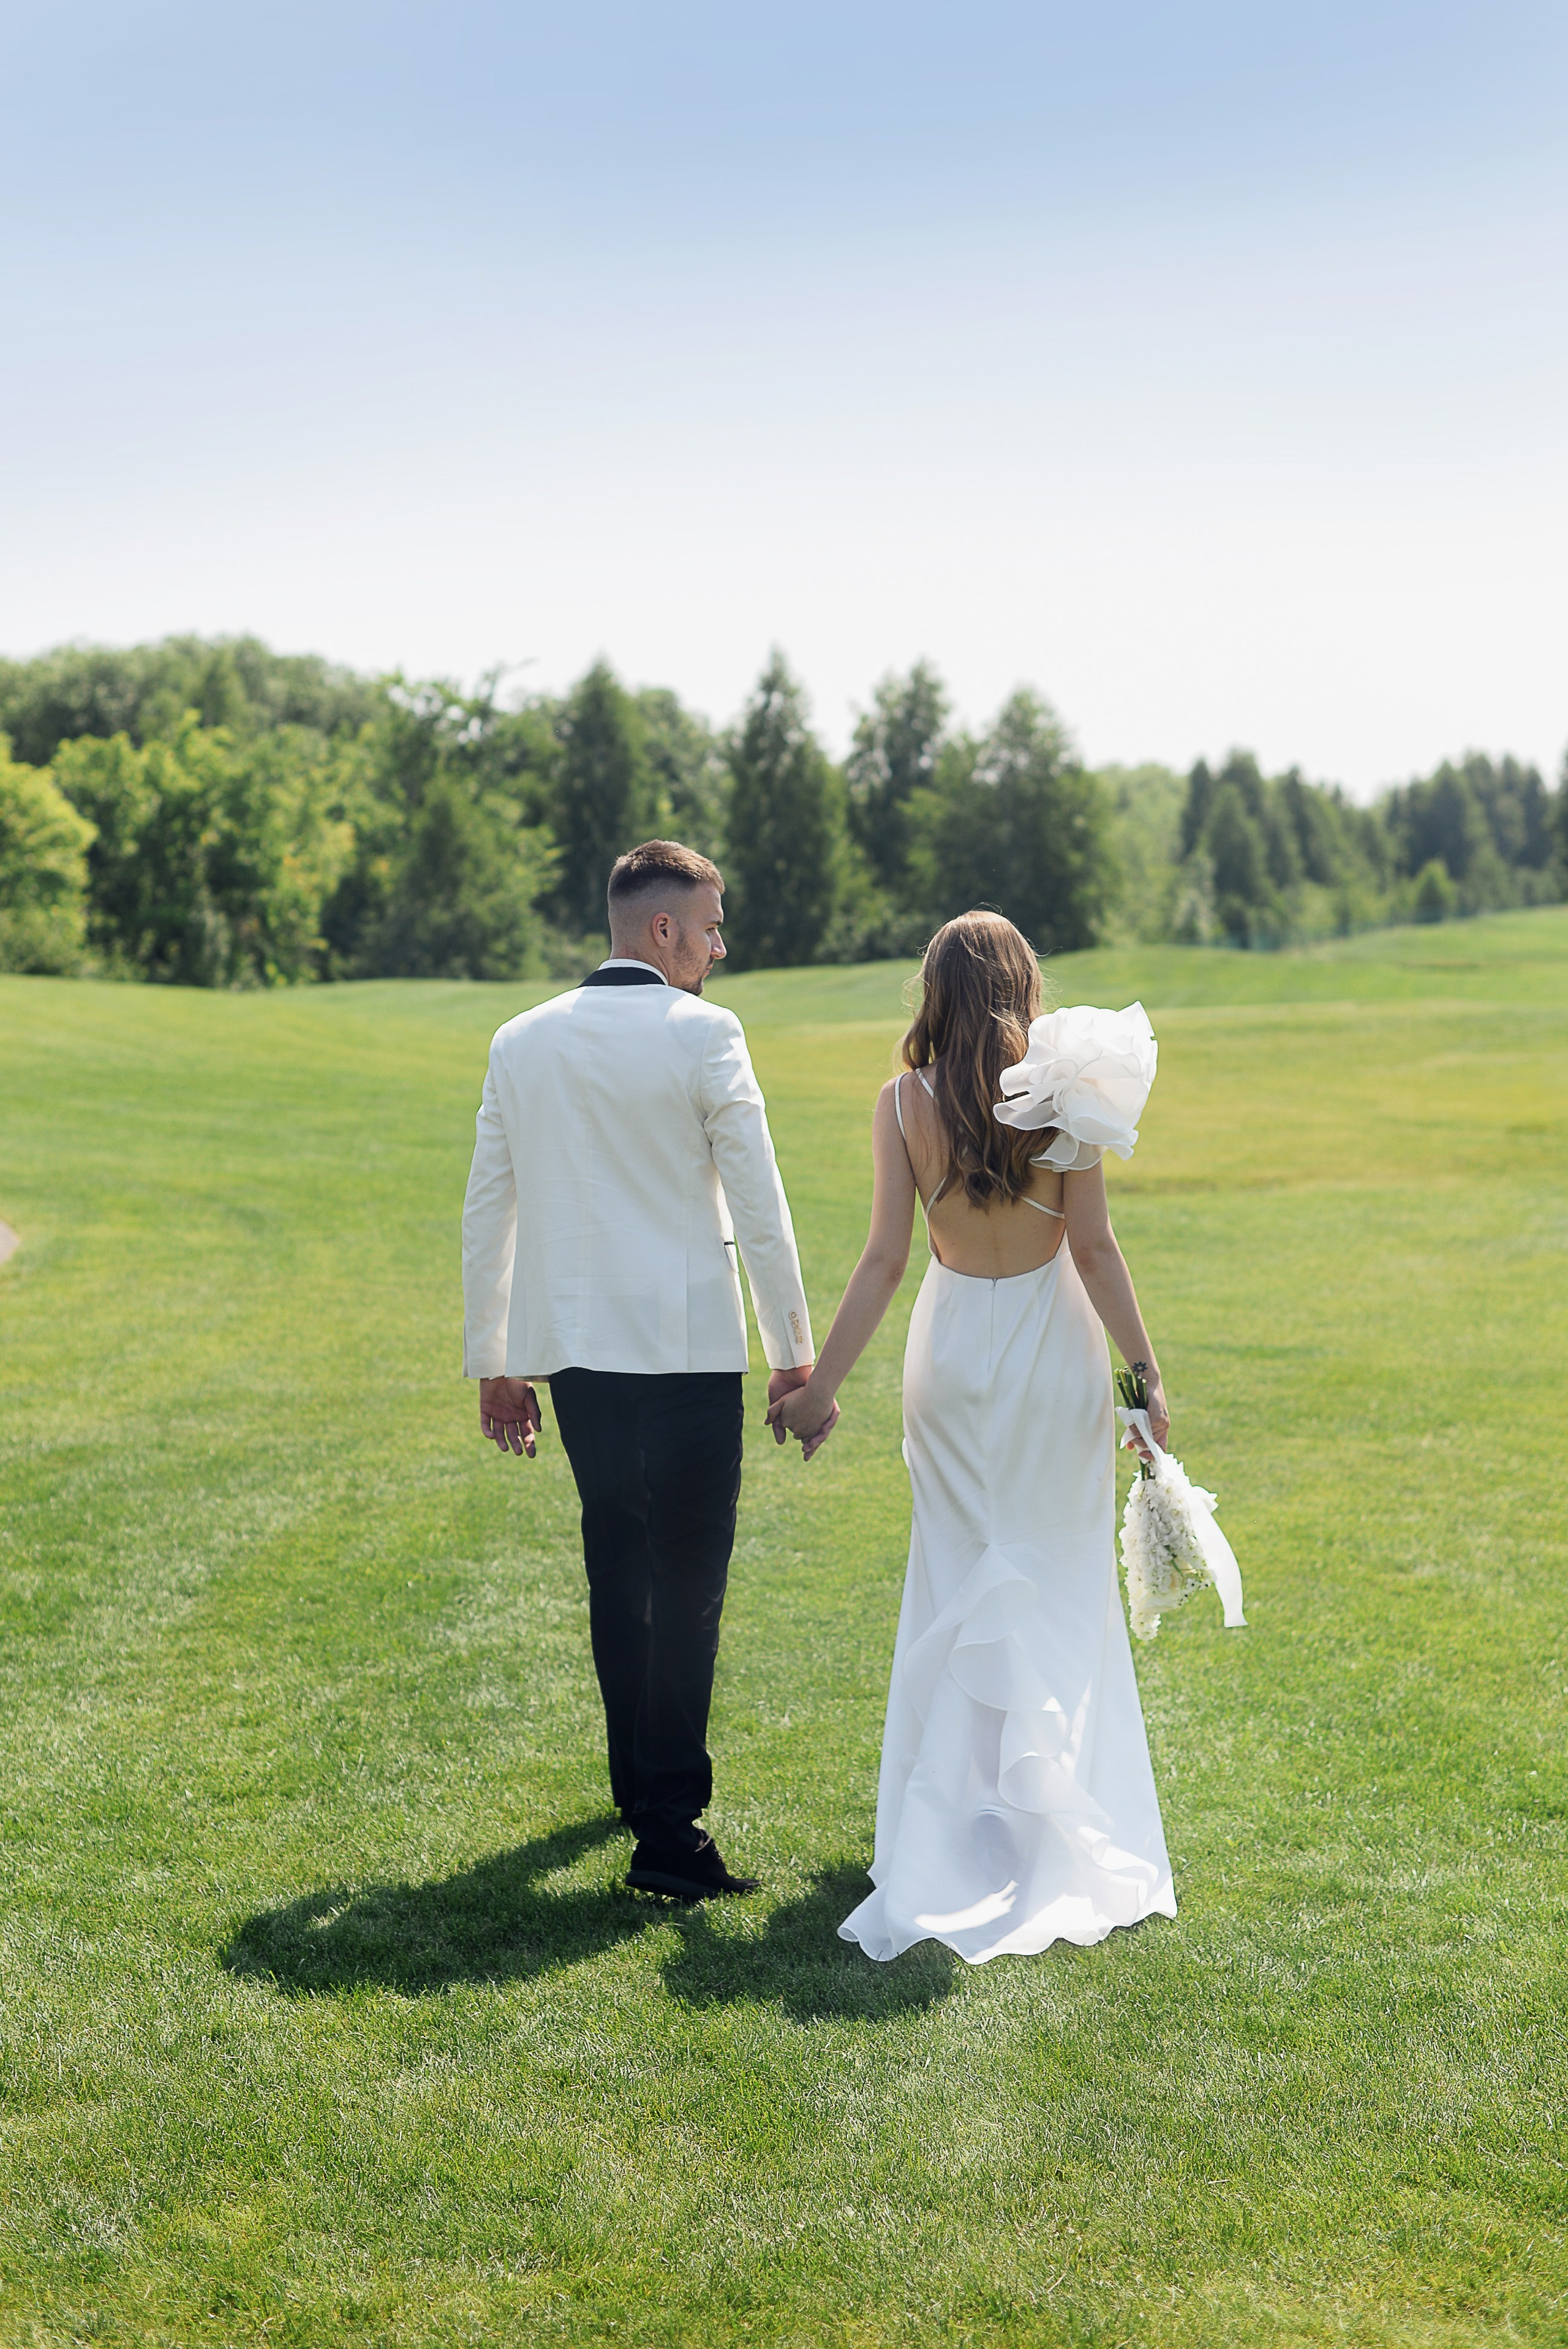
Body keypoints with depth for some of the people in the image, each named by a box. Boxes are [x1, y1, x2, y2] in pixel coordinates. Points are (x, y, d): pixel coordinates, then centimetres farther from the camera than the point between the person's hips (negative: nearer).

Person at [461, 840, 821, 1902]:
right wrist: (795, 1351, -1)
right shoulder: (704, 1036, -8)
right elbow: (759, 1206, -8)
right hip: (686, 1347, -5)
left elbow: (487, 1210, 10)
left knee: (617, 1564, 20)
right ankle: (667, 1825, -4)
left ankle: (638, 1776, 34)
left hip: (574, 1347, 6)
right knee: (689, 1583, -1)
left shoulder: (522, 1040, 7)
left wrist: (493, 1363, 17)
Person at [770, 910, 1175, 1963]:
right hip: (1054, 1349, -1)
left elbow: (884, 1259, -10)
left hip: (954, 1348, 1)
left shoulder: (906, 1101, -9)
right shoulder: (1061, 1093, -10)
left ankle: (967, 1803, 14)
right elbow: (1096, 1249, -10)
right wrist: (1145, 1372, -2)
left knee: (962, 1579, 13)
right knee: (1060, 1581, 12)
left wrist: (820, 1384, -4)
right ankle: (1062, 1808, 16)